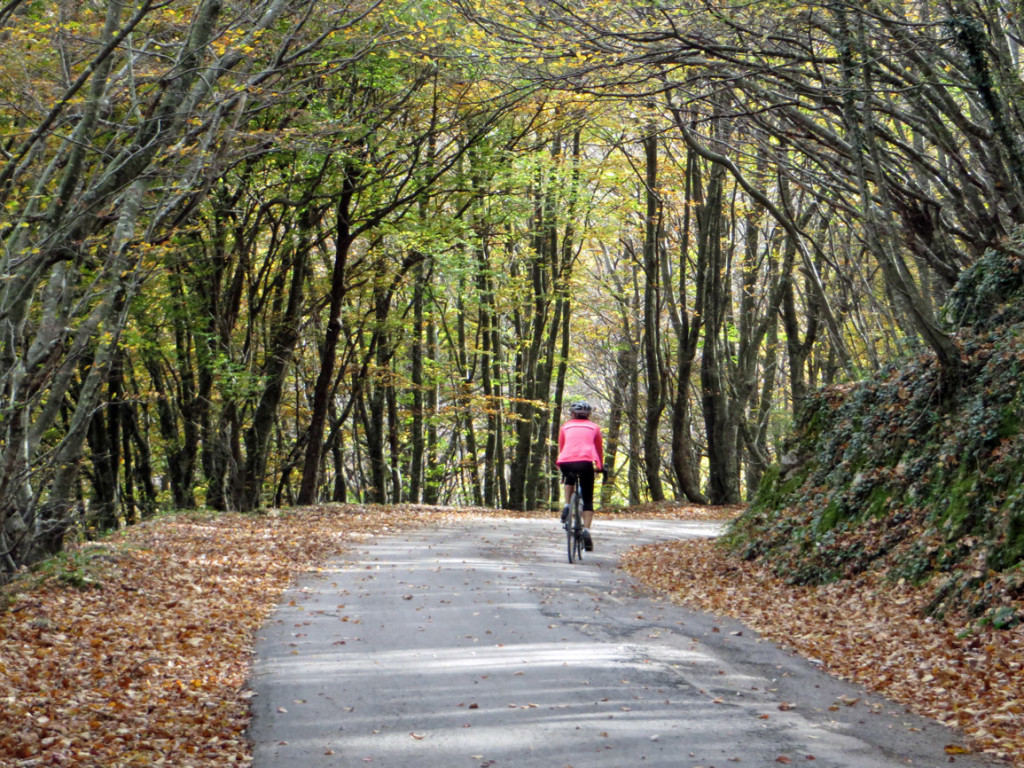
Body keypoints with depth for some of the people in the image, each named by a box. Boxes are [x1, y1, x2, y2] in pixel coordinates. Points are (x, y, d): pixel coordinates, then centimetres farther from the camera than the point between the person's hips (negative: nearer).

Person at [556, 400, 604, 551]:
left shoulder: (566, 426, 25)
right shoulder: (594, 427, 24)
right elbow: (600, 449, 31)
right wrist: (600, 467, 47)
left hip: (566, 462, 1)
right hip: (586, 462, -1)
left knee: (569, 479, 36)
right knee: (588, 500, 7)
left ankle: (567, 506, 14)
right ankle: (586, 530, -12)